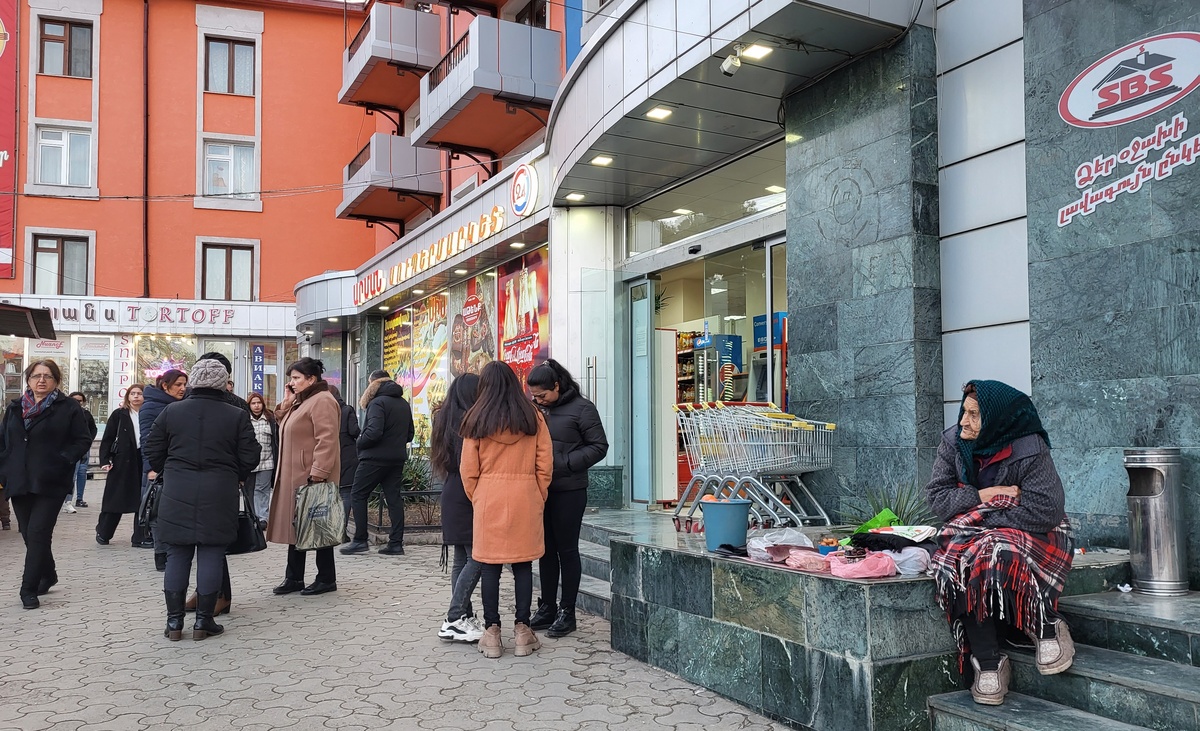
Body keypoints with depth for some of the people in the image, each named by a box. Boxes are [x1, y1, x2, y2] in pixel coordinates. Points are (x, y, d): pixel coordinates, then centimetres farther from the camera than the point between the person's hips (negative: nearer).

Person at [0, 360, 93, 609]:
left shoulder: (69, 407, -2)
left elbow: (83, 440, -3)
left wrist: (63, 461, -15)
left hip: (51, 484, -5)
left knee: (38, 534, -8)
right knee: (29, 534, 11)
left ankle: (29, 589, -3)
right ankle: (47, 576, 30)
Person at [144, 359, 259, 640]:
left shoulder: (171, 411, 3)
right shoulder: (237, 416, -4)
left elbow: (153, 451, 7)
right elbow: (249, 457, -3)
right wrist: (236, 478, 15)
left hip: (177, 494, 2)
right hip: (219, 495, -2)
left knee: (177, 556, 10)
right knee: (211, 557, 4)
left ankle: (174, 621, 14)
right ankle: (203, 621, 8)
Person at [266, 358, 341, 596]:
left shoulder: (322, 401, -14)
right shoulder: (301, 402, 19)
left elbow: (326, 441, -22)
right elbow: (285, 429, 22)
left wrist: (318, 473, -27)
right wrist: (287, 404, 10)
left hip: (311, 478, -10)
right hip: (294, 477, 10)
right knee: (296, 527, 13)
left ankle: (327, 579, 7)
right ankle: (294, 578, 20)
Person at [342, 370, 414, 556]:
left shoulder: (378, 402, -12)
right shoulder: (404, 404, 14)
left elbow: (374, 432, -23)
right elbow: (410, 434, 18)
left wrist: (360, 443, -7)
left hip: (375, 458, -7)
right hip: (397, 459, 7)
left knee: (358, 495, 4)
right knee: (394, 498, 8)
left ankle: (360, 540, 3)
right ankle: (396, 543, 6)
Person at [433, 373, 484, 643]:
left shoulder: (448, 419, 15)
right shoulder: (467, 421, -15)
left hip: (452, 498, 10)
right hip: (466, 499, -10)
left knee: (462, 560, 10)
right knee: (476, 558, -7)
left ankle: (463, 617, 13)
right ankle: (454, 619, -6)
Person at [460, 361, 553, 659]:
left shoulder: (476, 420, -1)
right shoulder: (533, 417, 2)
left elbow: (468, 470, 0)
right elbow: (545, 465, 1)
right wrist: (539, 497, 11)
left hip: (488, 500, -1)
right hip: (526, 499, 1)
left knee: (489, 566, 6)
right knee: (523, 565, 8)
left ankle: (492, 633, 10)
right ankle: (522, 631, 12)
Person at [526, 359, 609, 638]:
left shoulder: (581, 408, -7)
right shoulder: (535, 409, 9)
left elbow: (599, 446, -9)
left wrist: (564, 464, -16)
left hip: (568, 491, -5)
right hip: (540, 489, 6)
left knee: (567, 550, 3)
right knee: (546, 549, 12)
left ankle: (567, 612, 13)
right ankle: (547, 608, 24)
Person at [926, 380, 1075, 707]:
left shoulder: (1029, 451, -16)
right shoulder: (953, 442, -2)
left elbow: (1043, 512, -22)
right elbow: (937, 497, -5)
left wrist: (982, 516, -18)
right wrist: (983, 496, -20)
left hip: (1028, 534, -4)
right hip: (972, 535, 4)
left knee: (996, 555, -37)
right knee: (958, 564, -30)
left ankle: (1048, 627, -11)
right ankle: (988, 664, -23)